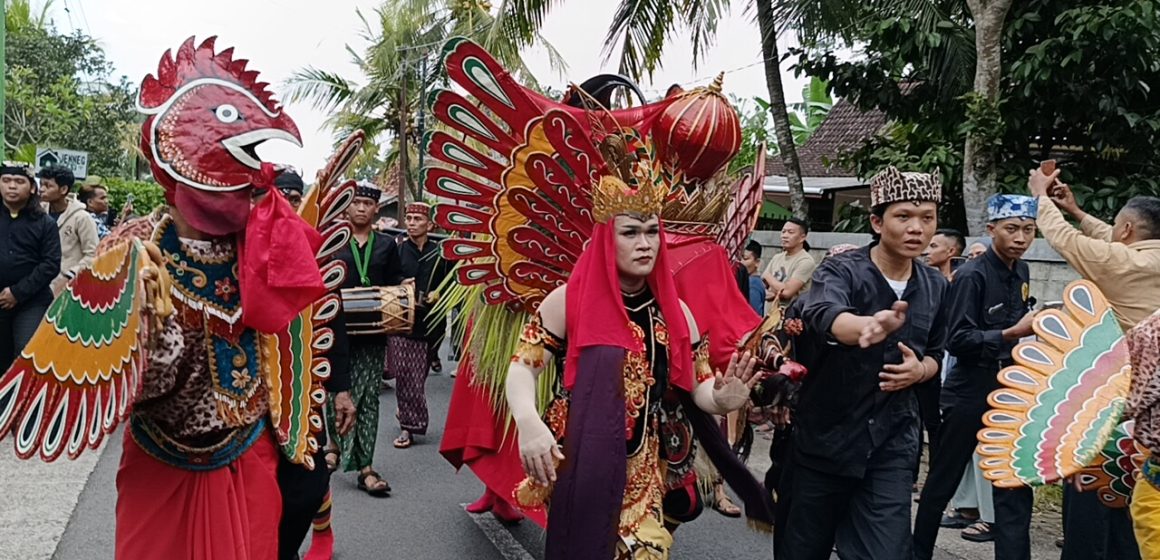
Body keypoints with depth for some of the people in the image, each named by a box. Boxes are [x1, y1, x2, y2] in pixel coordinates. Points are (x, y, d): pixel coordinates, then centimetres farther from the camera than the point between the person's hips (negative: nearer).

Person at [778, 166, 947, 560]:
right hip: (823, 437, -3)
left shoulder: (935, 286, 2)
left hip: (892, 444, 3)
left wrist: (920, 369, -8)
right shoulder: (841, 271, -14)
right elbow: (824, 315, -36)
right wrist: (868, 326, -59)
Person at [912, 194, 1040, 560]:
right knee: (942, 482, 9)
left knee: (1014, 491, 3)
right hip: (970, 394, -5)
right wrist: (1012, 333, -25)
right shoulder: (972, 275, -14)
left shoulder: (1021, 272, 7)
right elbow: (957, 340, -19)